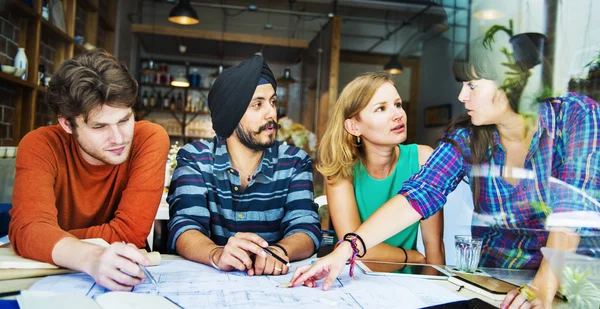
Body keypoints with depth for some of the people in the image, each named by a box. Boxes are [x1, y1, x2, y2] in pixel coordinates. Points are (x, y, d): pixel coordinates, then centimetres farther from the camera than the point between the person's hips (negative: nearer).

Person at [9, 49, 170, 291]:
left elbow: (129, 233, -19)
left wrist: (49, 238, -17)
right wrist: (92, 258, -42)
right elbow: (28, 227, -25)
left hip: (122, 283, 0)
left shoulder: (150, 139, -17)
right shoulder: (40, 146, -13)